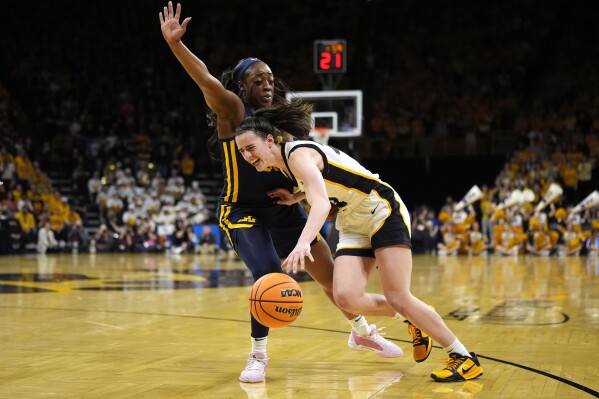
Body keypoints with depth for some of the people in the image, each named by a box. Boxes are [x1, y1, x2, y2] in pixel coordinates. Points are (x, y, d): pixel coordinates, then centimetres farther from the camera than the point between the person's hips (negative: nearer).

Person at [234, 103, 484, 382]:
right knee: (346, 297, -14)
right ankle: (411, 318, 10)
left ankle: (464, 357, -3)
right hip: (354, 227, 8)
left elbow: (322, 203, -38)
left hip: (384, 213, -8)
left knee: (398, 298, -15)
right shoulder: (283, 163, 7)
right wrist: (295, 197, 9)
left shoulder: (298, 154, -20)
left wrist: (303, 243, -54)